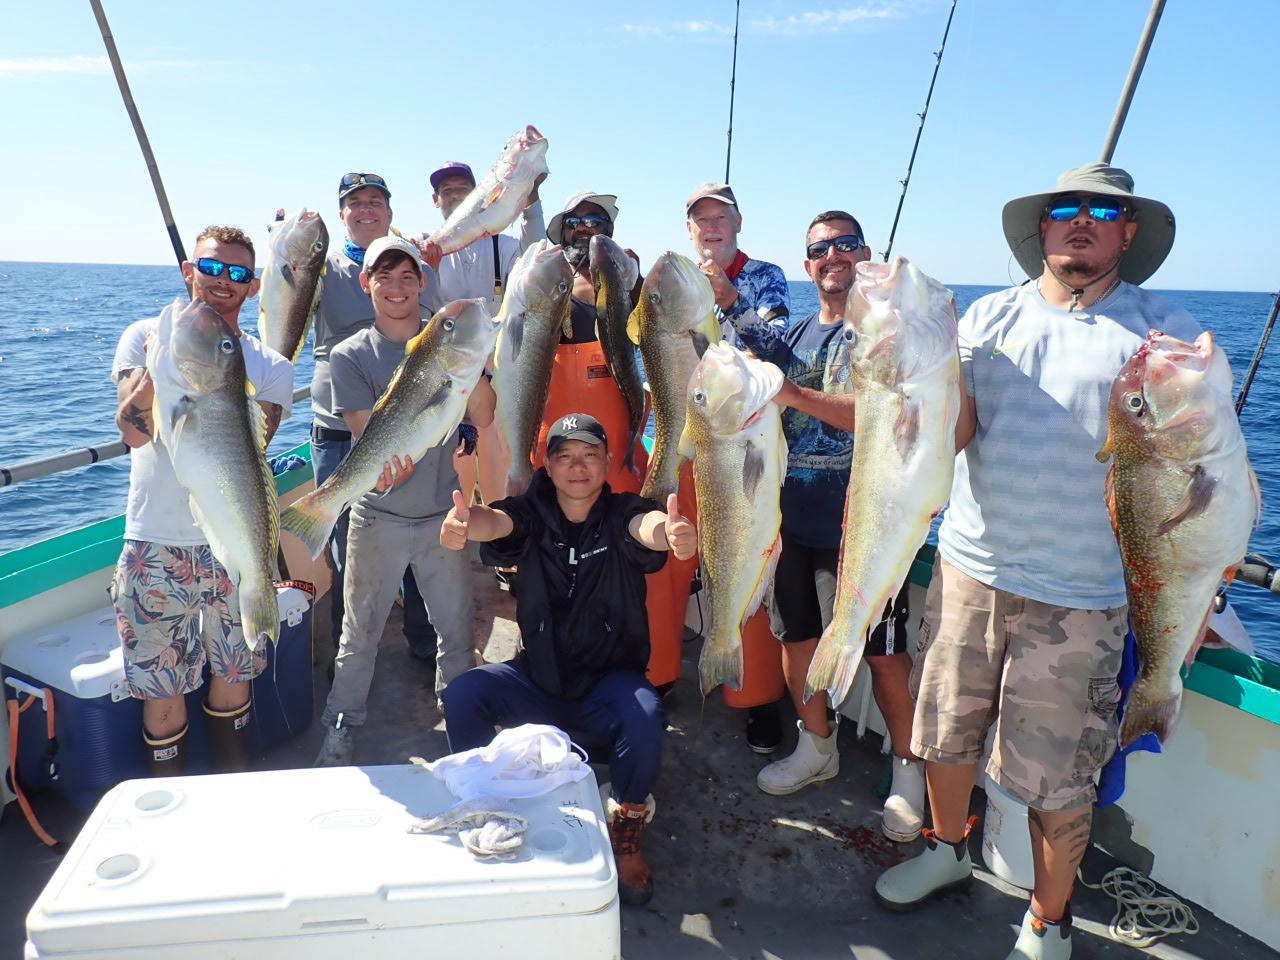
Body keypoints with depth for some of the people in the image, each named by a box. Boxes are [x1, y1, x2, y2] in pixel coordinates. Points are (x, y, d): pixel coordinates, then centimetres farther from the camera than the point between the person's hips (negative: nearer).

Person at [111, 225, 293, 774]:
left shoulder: (270, 367, 2)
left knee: (232, 679, 14)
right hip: (157, 546, -1)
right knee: (162, 693, 8)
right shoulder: (146, 336, 1)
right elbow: (133, 430, -13)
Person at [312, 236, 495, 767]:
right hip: (378, 518, -1)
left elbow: (485, 417, -10)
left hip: (444, 514, 1)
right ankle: (341, 729, 31)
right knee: (359, 635, 10)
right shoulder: (350, 356, -2)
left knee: (458, 630, 10)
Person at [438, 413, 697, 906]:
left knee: (644, 716, -31)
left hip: (610, 681, -2)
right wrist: (464, 522, -53)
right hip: (537, 679, 2)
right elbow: (496, 522, -28)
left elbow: (647, 525, -34)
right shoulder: (532, 514, -6)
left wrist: (670, 532, -60)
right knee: (460, 695, -20)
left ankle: (627, 838, -2)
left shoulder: (622, 515, -10)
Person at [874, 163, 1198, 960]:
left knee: (1057, 778, 6)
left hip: (1079, 596, -3)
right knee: (946, 729, 17)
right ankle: (948, 848, 46)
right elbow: (951, 434, 0)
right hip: (970, 567, 3)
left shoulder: (1165, 333, -1)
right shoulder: (991, 316, 7)